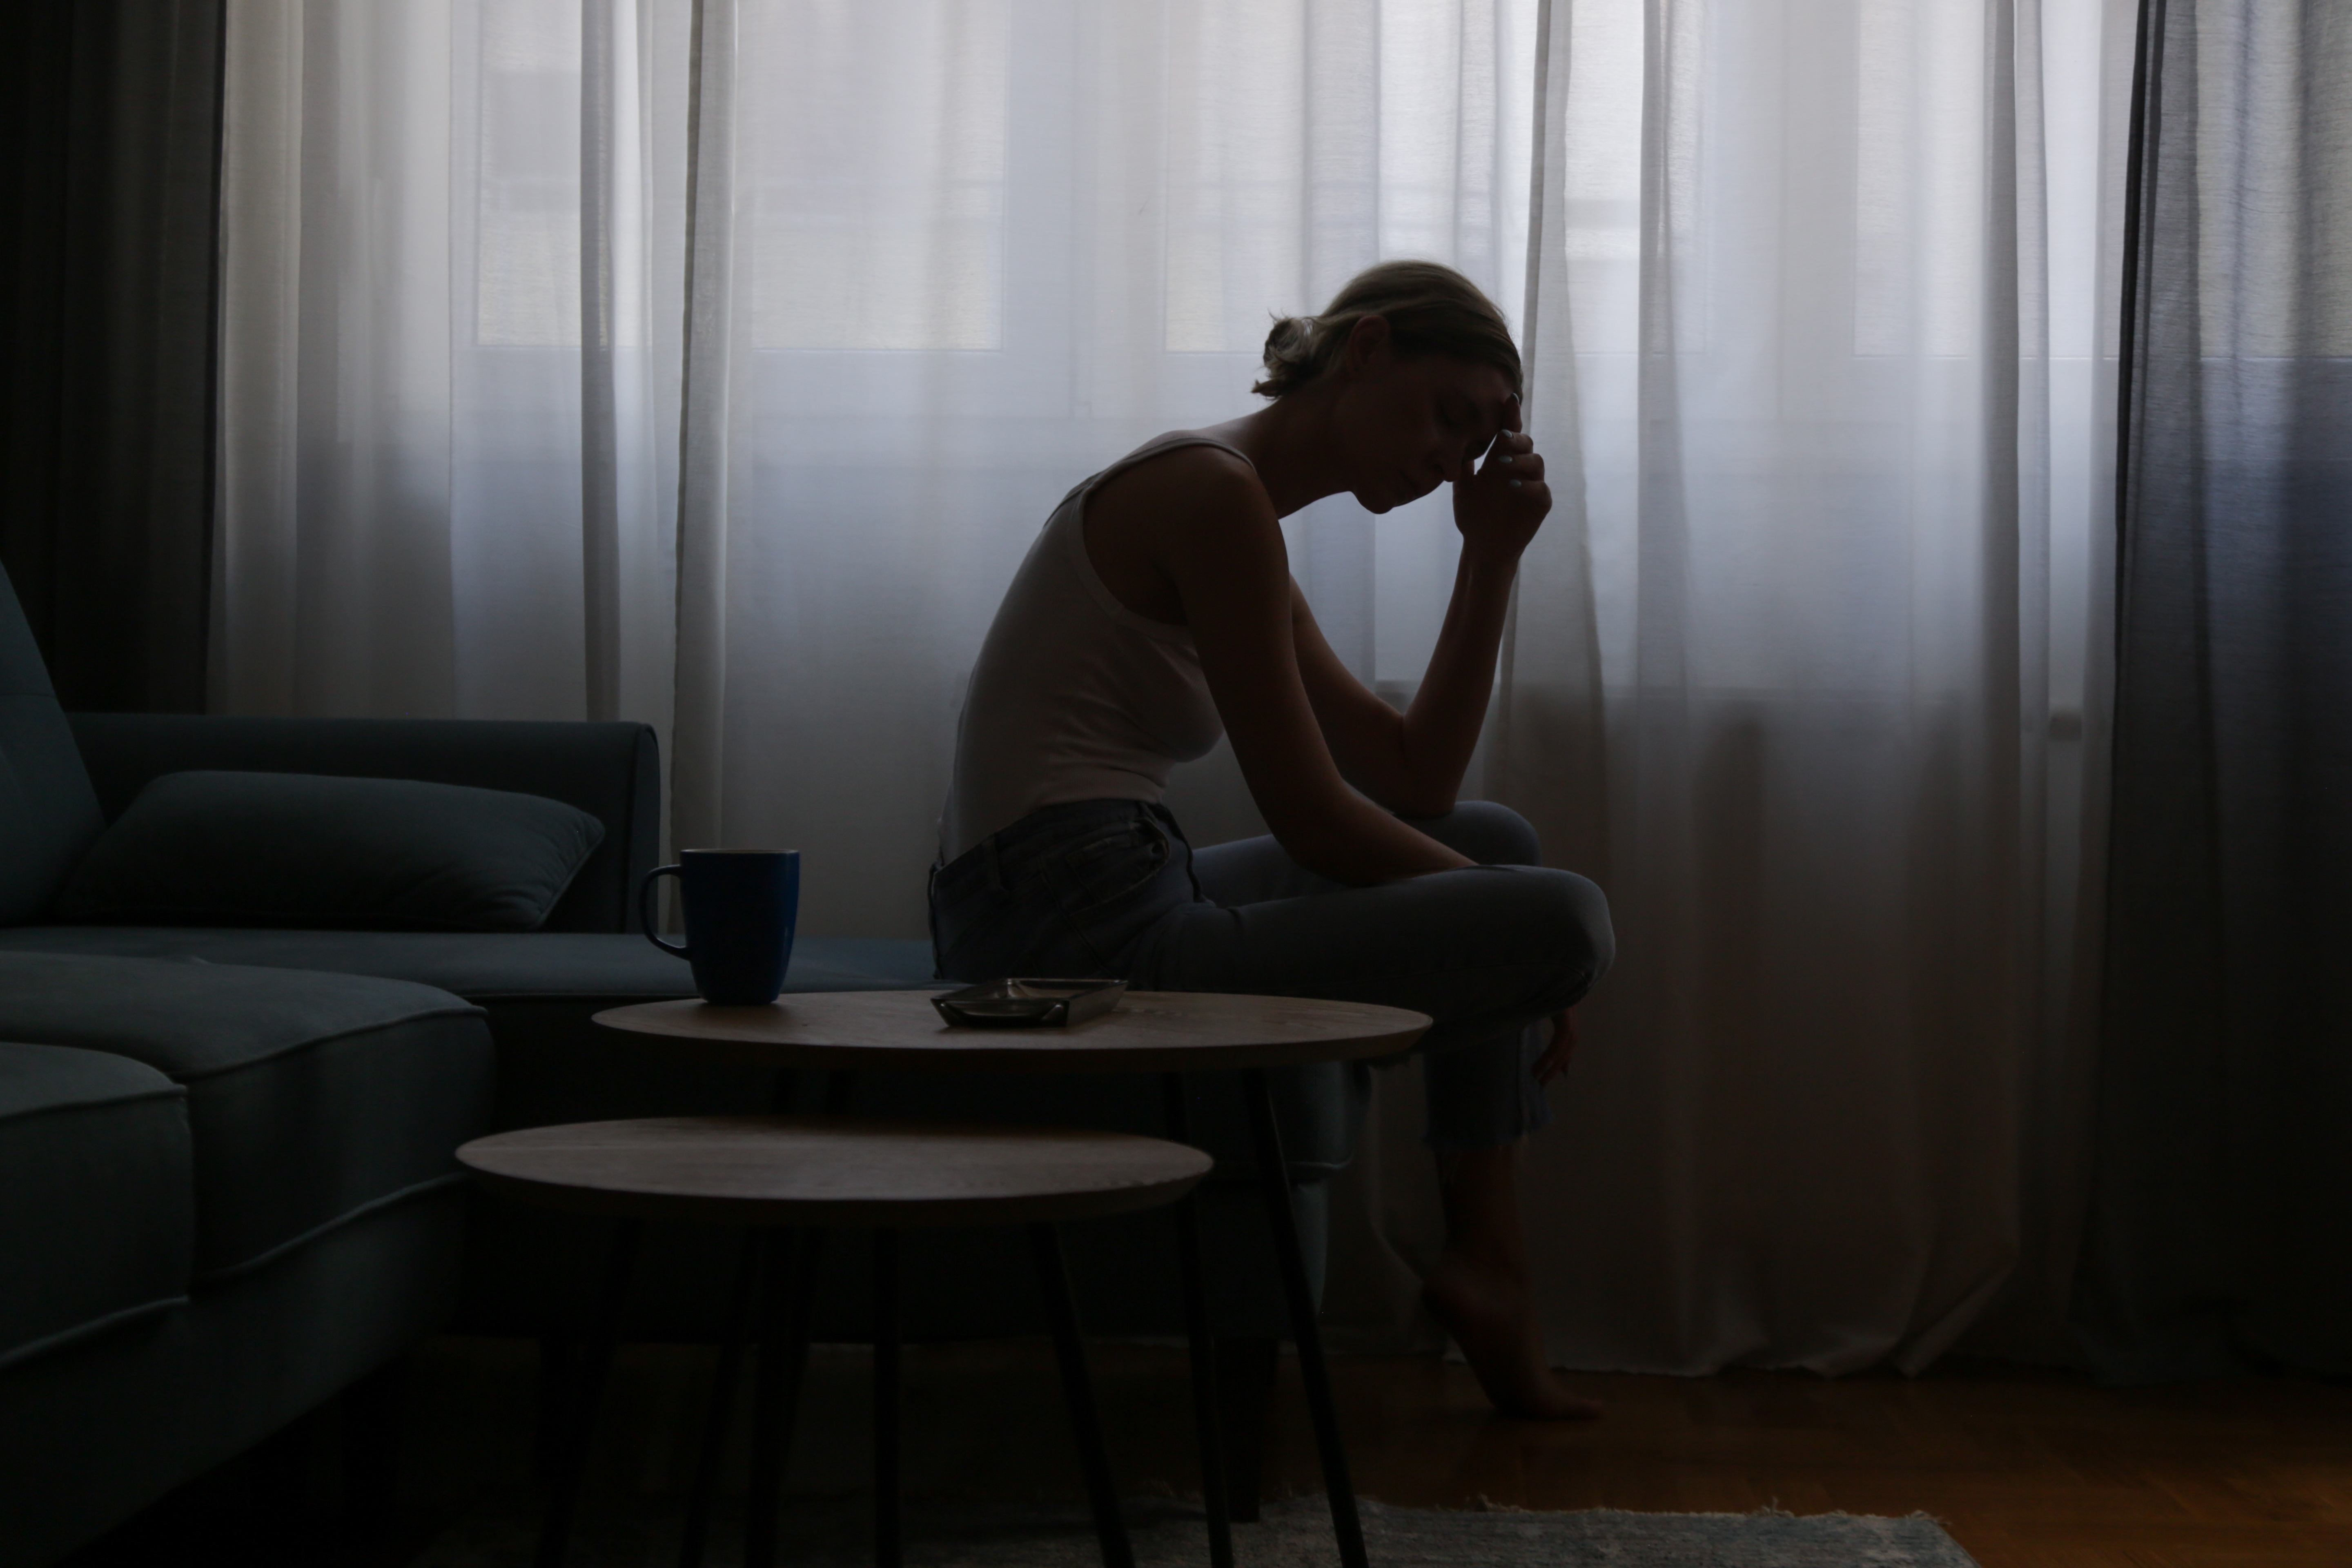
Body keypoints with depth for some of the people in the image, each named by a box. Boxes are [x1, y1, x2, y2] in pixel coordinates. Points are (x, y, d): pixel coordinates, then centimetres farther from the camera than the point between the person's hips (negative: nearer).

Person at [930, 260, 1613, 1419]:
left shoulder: (1225, 504, 20)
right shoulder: (1214, 492, -11)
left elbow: (1411, 783, 18)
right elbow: (1311, 819, -13)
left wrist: (1493, 555, 12)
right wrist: (1524, 936, 1)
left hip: (1040, 921, 11)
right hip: (1089, 939, -11)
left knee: (1497, 840, 23)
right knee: (1566, 918, -11)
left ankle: (1487, 1260, 16)